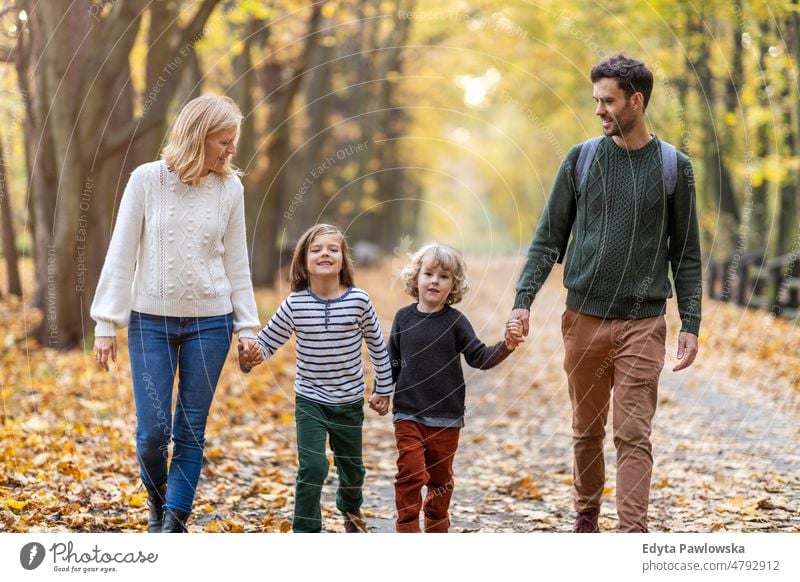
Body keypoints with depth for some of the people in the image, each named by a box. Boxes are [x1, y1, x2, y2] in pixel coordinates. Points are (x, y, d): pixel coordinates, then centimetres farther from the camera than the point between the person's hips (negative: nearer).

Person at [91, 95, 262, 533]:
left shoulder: (230, 188, 2)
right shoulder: (147, 180, -4)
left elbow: (236, 263, 8)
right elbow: (121, 255, -2)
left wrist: (247, 325, 5)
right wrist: (107, 322, -5)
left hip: (209, 322, 2)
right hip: (151, 320, -1)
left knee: (191, 431, 2)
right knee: (152, 431, -3)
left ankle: (173, 525, 11)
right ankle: (157, 498, 27)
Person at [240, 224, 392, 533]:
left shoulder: (359, 301, -11)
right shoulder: (295, 304, -11)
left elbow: (377, 345, 1)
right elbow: (268, 339, -2)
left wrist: (382, 389, 7)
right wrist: (253, 355, -25)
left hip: (349, 402, 1)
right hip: (310, 402, -1)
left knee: (352, 469, 19)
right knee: (312, 468, -14)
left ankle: (351, 509, 51)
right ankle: (306, 531, 2)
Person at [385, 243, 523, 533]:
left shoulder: (455, 321, -4)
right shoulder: (403, 318, 0)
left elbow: (480, 357, -10)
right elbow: (392, 362, 10)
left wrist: (506, 346, -26)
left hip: (446, 415, 0)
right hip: (408, 413, 0)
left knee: (440, 476, 13)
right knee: (410, 473, -9)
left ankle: (437, 529, 30)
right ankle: (407, 529, 1)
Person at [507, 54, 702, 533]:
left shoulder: (674, 167, 3)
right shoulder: (581, 160, 5)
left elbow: (686, 255, 6)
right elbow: (549, 239, 6)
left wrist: (691, 324, -1)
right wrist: (524, 300, -5)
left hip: (643, 323, -2)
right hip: (584, 318, 2)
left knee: (633, 434, -7)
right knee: (586, 431, 10)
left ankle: (634, 537, -8)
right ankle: (587, 516, 28)